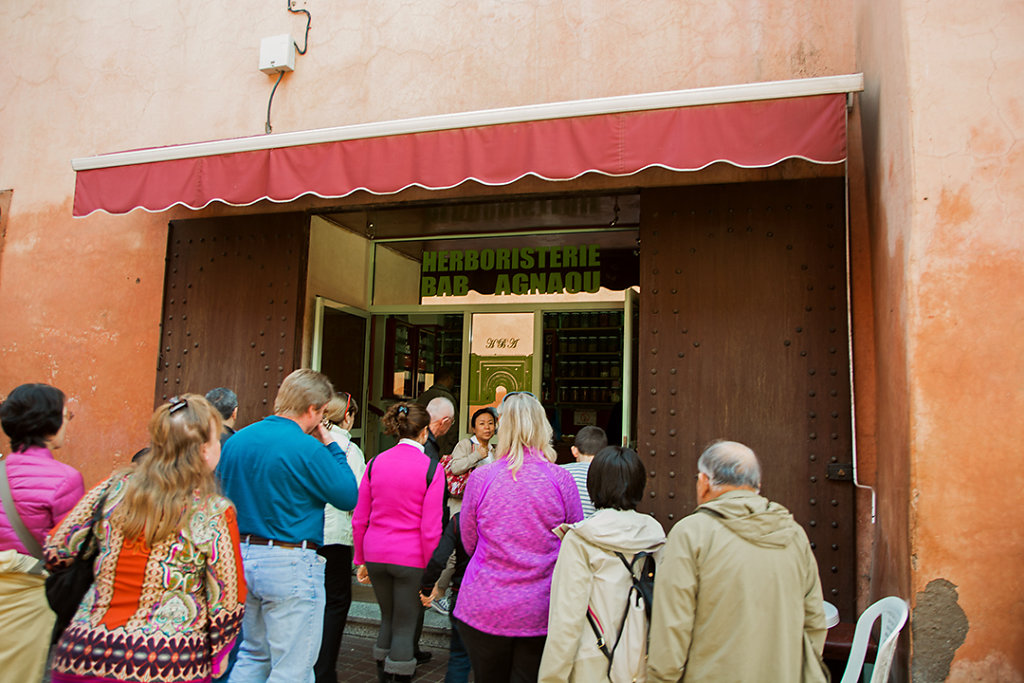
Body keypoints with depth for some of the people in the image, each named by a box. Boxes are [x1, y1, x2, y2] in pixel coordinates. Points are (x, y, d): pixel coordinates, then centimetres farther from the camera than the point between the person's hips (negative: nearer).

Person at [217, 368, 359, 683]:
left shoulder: (236, 441, 6)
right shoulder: (307, 448, -18)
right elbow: (348, 497, -11)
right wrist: (332, 448, -3)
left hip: (242, 557, 8)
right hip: (290, 564, -8)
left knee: (252, 656, 23)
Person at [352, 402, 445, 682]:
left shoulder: (375, 463, 1)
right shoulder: (431, 468, -11)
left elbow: (359, 519, 5)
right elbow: (430, 528, -13)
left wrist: (361, 560, 15)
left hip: (376, 554, 5)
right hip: (411, 559, -4)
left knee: (388, 619, 23)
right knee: (405, 626, 9)